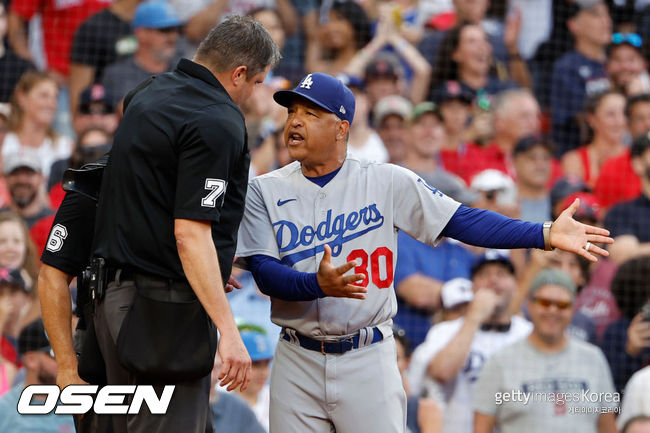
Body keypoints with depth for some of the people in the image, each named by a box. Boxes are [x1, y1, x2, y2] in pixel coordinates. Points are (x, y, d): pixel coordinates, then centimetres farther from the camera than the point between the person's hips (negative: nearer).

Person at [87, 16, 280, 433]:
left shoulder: (147, 96, 13)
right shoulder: (218, 124, -16)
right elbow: (190, 233, -23)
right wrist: (228, 331, -24)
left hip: (115, 294, 9)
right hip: (166, 302, -9)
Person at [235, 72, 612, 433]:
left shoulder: (387, 182, -1)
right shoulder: (266, 191, 2)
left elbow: (462, 222, -4)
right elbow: (264, 272, -8)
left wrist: (547, 235, -15)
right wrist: (319, 285, -29)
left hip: (368, 358, -1)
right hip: (298, 364, 1)